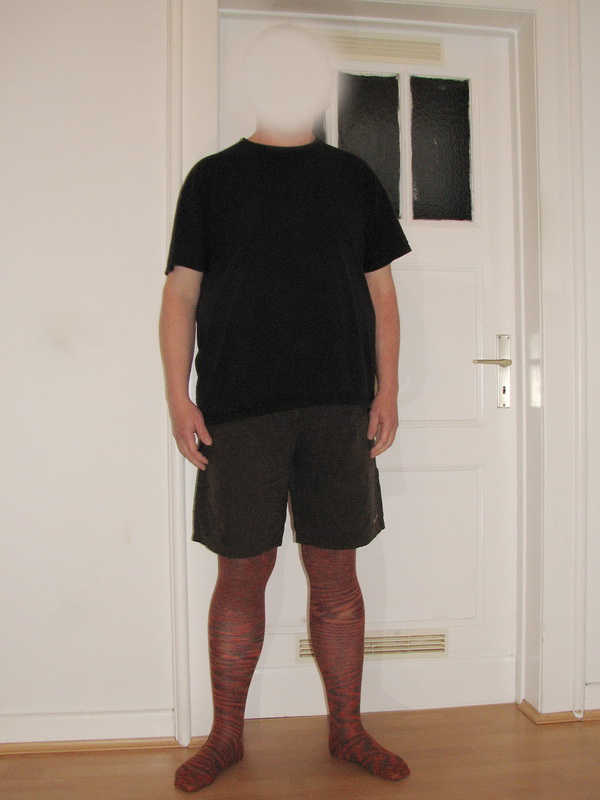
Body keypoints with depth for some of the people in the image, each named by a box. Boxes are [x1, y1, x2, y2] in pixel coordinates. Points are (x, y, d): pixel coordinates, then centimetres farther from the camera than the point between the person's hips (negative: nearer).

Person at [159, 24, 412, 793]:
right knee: (241, 574, 4)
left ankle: (347, 730, 23)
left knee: (335, 574, 7)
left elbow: (380, 292, 13)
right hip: (238, 411, -1)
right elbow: (181, 294, 5)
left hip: (340, 409, 2)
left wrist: (386, 390, 3)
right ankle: (225, 735, 22)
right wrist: (178, 397, -4)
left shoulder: (352, 176, 14)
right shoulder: (213, 178, 9)